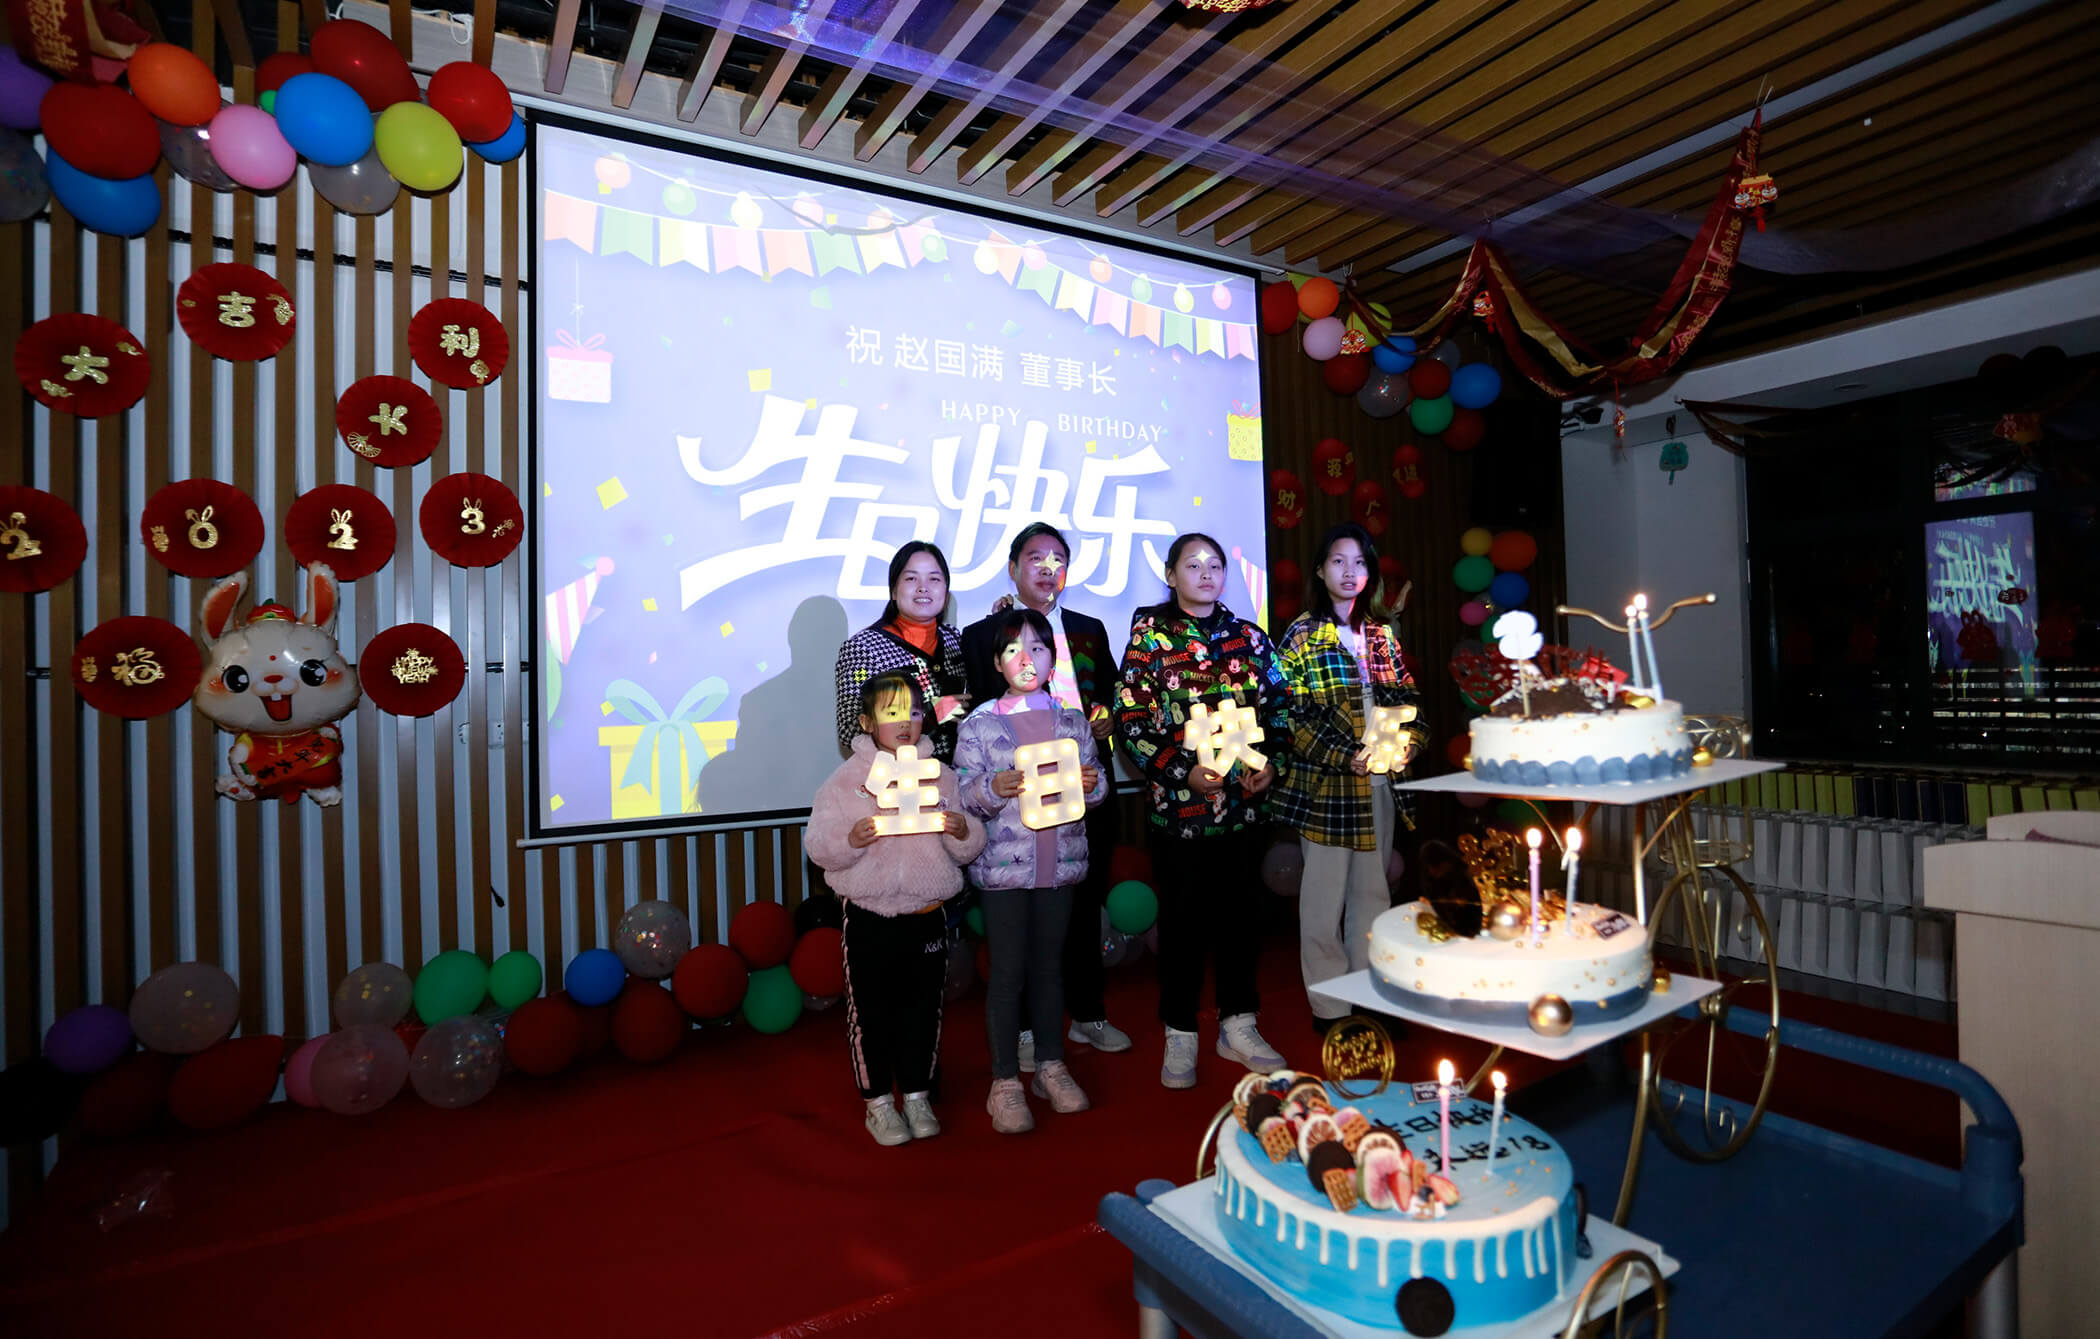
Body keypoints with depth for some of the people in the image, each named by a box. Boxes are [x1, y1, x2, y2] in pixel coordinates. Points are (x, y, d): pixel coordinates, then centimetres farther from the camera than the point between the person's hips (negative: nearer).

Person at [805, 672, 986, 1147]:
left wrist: (962, 832, -18)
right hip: (868, 916, -2)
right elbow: (818, 847, -8)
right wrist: (851, 839, -27)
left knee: (924, 1006, 14)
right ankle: (878, 1101, 29)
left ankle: (918, 1095, 33)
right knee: (871, 1010, 10)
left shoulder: (940, 775, 1)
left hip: (928, 913, 2)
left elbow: (969, 850, 4)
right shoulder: (846, 779, -5)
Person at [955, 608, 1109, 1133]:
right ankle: (1005, 1081, 18)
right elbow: (963, 796, -6)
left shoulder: (1072, 720, 5)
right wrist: (994, 789, -25)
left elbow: (1096, 783, 11)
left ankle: (1051, 1065, 30)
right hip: (1002, 864, -3)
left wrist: (1092, 783, -11)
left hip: (1061, 860, 3)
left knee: (1049, 964, 15)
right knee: (1008, 970, 4)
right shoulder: (979, 724, -4)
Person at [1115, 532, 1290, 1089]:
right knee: (1184, 917, 6)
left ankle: (1238, 1024, 29)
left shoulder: (1248, 636, 10)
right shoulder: (1149, 634, -2)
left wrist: (1269, 763, -3)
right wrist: (1183, 771, -16)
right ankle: (1180, 1034, 22)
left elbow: (1275, 708, 13)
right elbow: (1131, 720, -7)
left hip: (1243, 797, 4)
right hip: (1180, 802, -3)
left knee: (1242, 909, 11)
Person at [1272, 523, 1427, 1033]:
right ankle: (1330, 1007, 16)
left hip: (1379, 782, 5)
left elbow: (1405, 697, 14)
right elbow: (1292, 713, -11)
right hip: (1325, 784, -5)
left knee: (1373, 891, 14)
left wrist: (1408, 741, -5)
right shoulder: (1302, 635, -5)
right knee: (1326, 896, 3)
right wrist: (1346, 756, -18)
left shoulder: (1381, 635, 12)